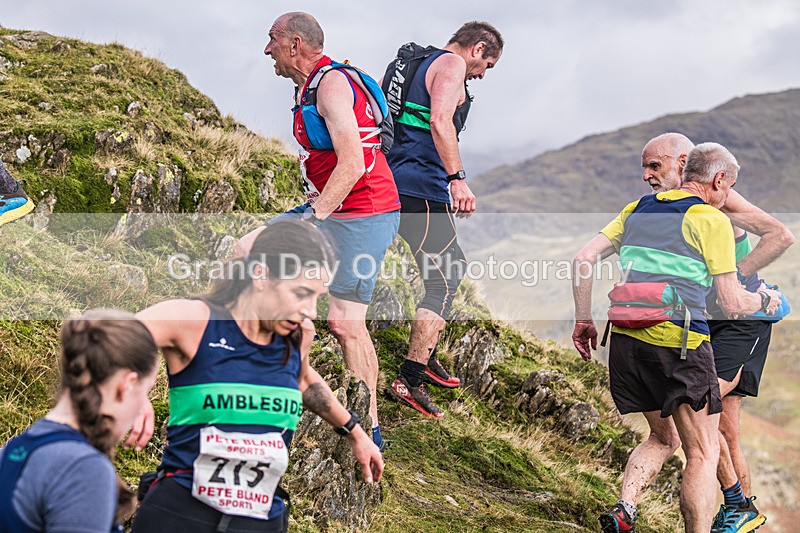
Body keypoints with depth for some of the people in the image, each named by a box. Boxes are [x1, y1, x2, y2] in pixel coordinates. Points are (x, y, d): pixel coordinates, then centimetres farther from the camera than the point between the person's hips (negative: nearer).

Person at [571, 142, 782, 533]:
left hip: (626, 337, 6)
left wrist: (583, 319, 15)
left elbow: (583, 258, 10)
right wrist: (765, 301, 18)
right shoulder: (712, 220, -2)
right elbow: (732, 304, -2)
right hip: (680, 340, -6)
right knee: (703, 453, 5)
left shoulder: (638, 209, 16)